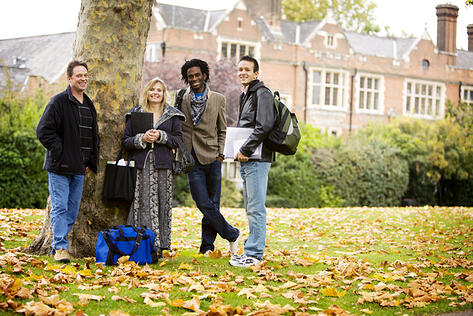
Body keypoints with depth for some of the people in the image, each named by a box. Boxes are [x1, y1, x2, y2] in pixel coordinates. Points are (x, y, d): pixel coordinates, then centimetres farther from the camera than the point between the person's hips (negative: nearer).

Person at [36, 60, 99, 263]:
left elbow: (94, 136, 25)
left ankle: (58, 245, 18)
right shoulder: (58, 102, -7)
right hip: (60, 167, -7)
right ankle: (60, 247, -7)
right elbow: (44, 131, -12)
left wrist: (91, 162, 15)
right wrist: (60, 152, -15)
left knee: (72, 211, 9)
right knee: (60, 208, -9)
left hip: (79, 169, 7)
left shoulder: (89, 105, 16)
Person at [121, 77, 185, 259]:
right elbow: (125, 141, 7)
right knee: (141, 205, -6)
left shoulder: (172, 115, 12)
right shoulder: (135, 114, 11)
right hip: (140, 165, -1)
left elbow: (178, 140, 6)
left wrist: (161, 136, -9)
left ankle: (159, 247, 4)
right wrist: (142, 138, -11)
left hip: (162, 166, 1)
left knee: (161, 205, -1)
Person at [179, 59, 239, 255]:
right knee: (203, 203, -8)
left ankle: (207, 245, 14)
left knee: (212, 204, 3)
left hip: (212, 158, 0)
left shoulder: (218, 99, 7)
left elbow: (222, 130, 11)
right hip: (192, 159, 0)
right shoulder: (181, 100, 7)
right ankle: (231, 234, 7)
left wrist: (221, 153, 1)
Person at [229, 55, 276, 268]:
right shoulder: (245, 96, 22)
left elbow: (264, 126, -20)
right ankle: (252, 251, 19)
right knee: (251, 208, 13)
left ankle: (254, 254, -7)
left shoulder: (262, 94, -9)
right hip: (246, 160, 10)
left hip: (257, 159, -10)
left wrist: (245, 150, -18)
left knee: (256, 208, -8)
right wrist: (239, 152, 12)